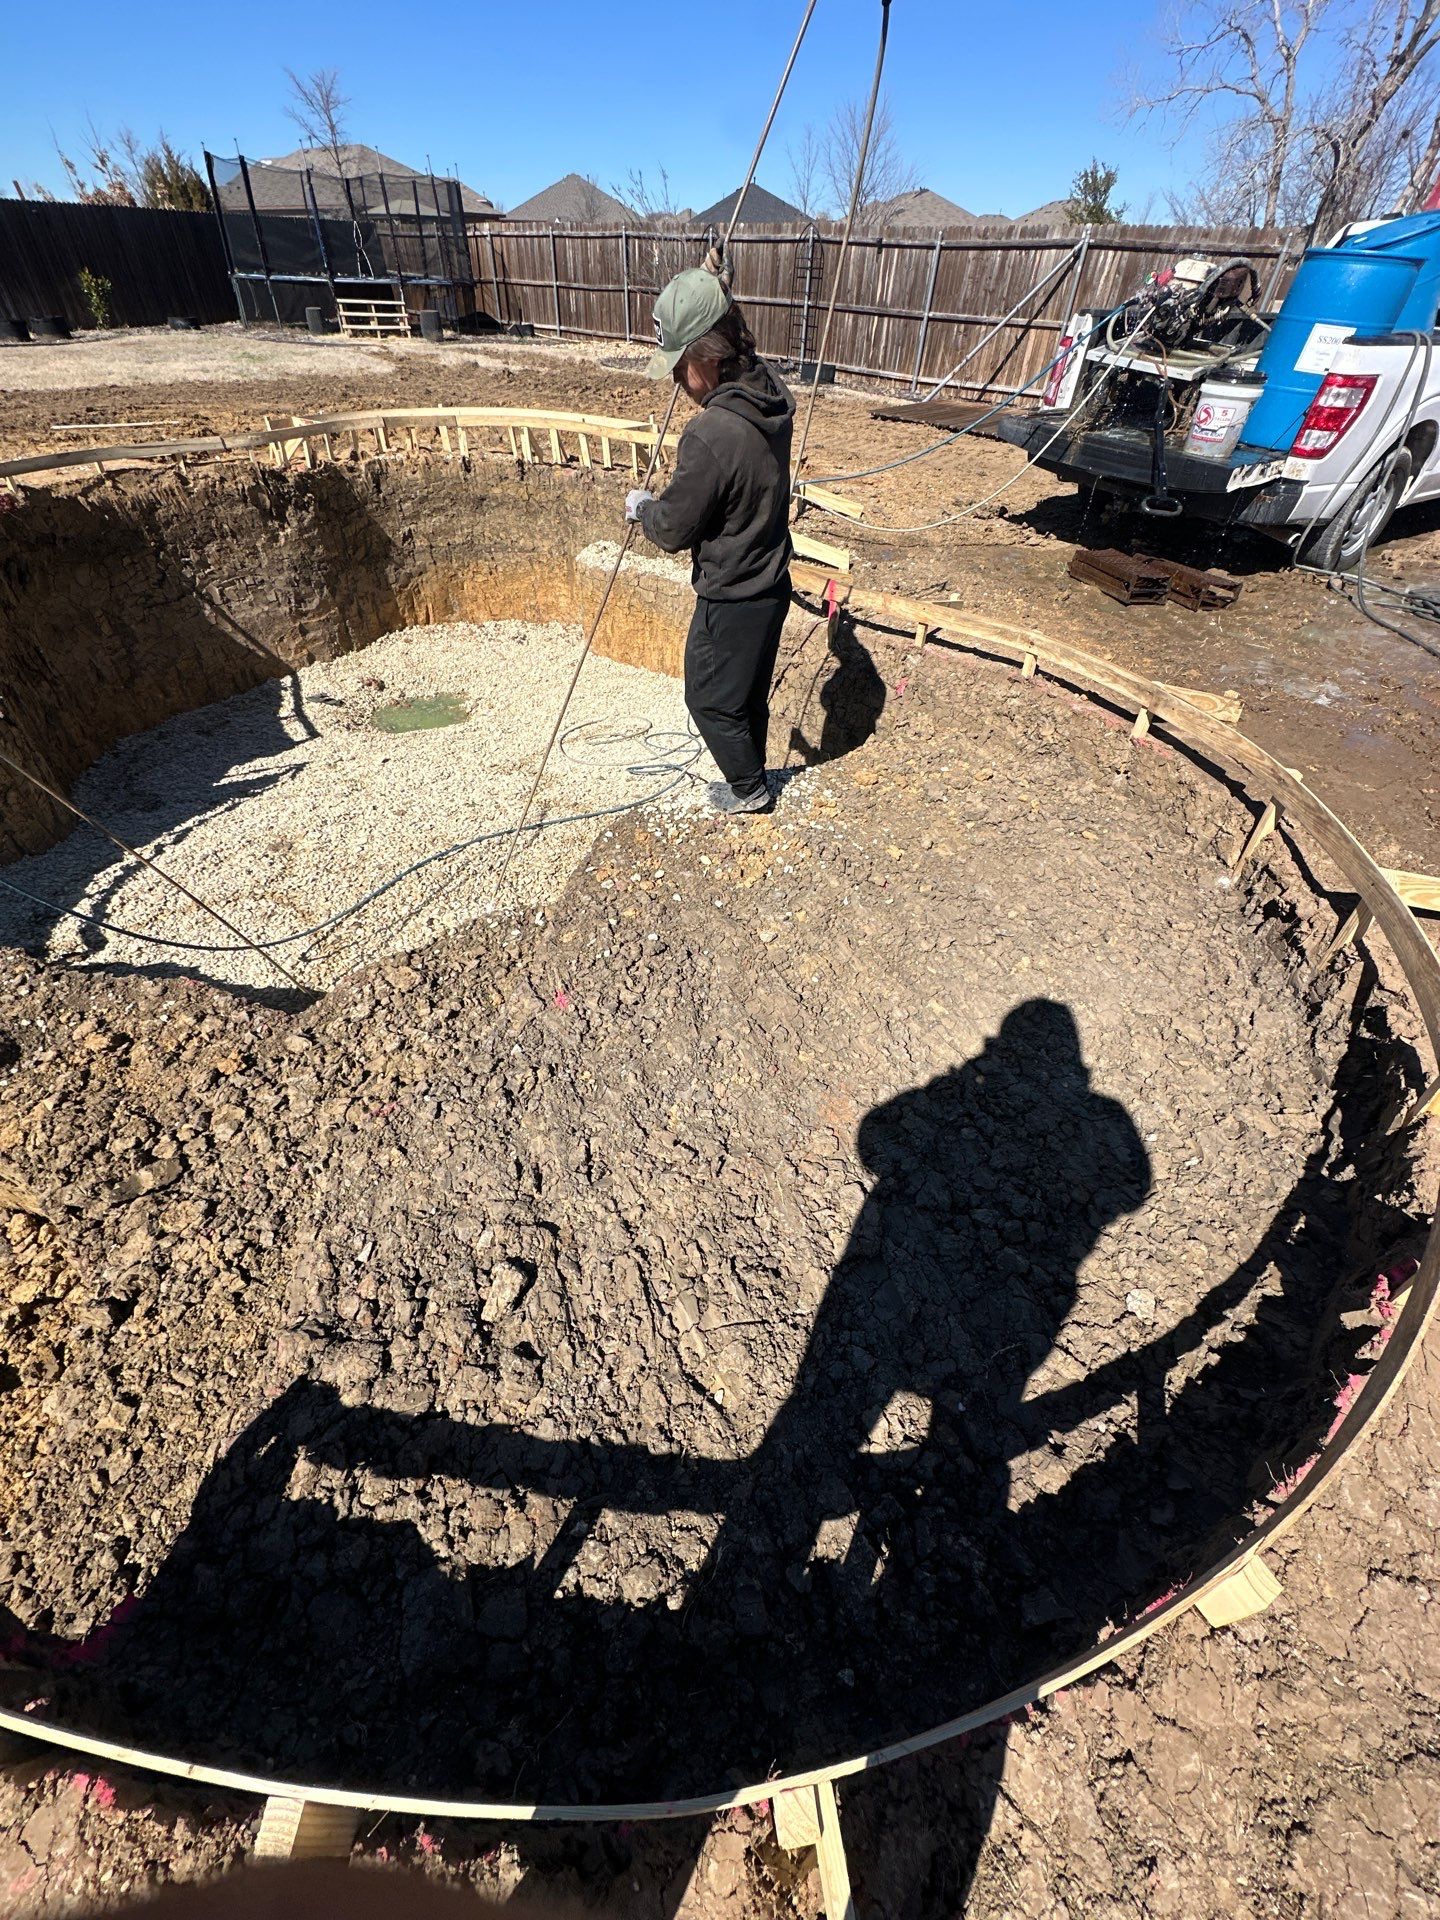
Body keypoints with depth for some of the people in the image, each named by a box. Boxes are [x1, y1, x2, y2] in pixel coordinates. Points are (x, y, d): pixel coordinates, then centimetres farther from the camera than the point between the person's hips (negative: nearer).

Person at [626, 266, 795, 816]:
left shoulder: (711, 435, -27)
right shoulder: (771, 396, 0)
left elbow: (671, 531, -19)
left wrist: (642, 505, 4)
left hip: (730, 600, -8)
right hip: (771, 584, 9)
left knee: (709, 698, 11)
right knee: (750, 693, 23)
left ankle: (749, 789, 27)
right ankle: (750, 775, 41)